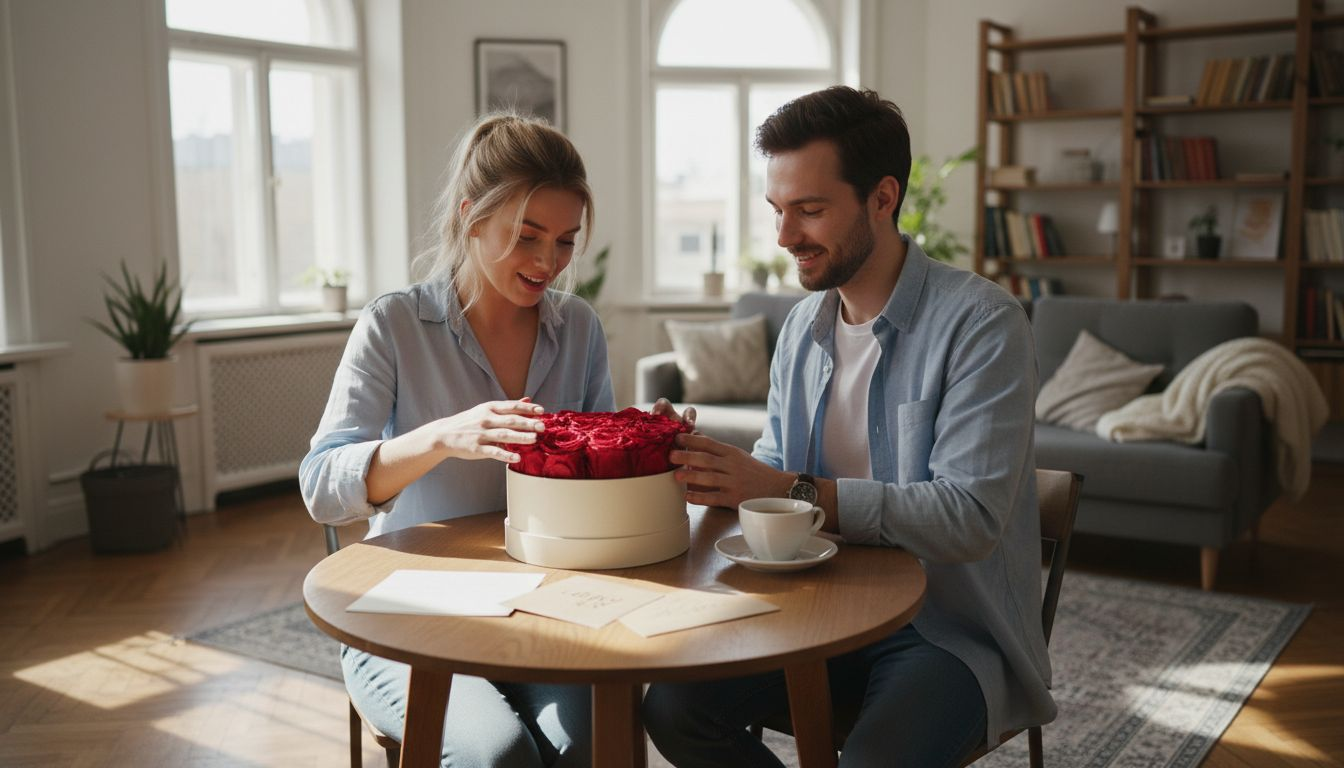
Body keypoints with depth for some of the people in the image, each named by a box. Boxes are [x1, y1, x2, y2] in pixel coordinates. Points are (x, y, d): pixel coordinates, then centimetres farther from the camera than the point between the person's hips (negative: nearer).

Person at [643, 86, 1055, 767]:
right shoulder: (802, 326, 7)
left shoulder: (981, 323, -14)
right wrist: (706, 465, -10)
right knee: (671, 707, -12)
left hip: (949, 627, -5)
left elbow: (969, 516, -23)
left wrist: (790, 490, -27)